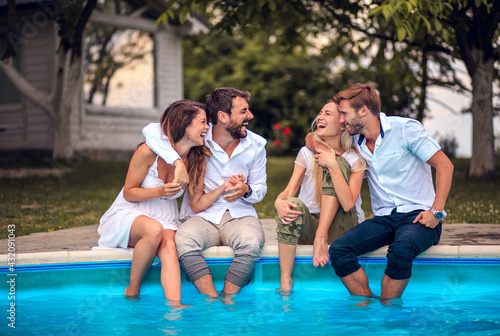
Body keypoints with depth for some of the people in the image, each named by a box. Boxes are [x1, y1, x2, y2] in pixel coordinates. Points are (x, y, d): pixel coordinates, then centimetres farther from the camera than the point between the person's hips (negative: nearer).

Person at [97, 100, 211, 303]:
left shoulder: (196, 161, -1)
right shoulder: (149, 151, -15)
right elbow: (128, 193, -8)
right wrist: (160, 191, -23)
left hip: (165, 220, 3)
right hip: (128, 215, -3)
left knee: (169, 247, -32)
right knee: (154, 230, -37)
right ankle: (132, 290, -19)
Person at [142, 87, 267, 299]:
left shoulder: (256, 145, 5)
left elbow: (260, 188, 13)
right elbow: (151, 130, -14)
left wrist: (246, 190, -13)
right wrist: (177, 161, -28)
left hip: (239, 215, 1)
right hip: (202, 216, -1)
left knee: (252, 243, -35)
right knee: (185, 240, -36)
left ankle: (228, 299, -22)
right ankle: (213, 301, -31)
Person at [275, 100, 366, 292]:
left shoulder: (354, 160, -5)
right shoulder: (307, 153, 6)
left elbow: (348, 204, -19)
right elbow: (289, 191, -4)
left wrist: (332, 165, -26)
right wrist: (279, 201, -28)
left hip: (340, 229, -2)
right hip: (309, 226, 3)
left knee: (338, 164, -19)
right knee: (292, 204, -32)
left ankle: (321, 237, -28)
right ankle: (285, 282, -34)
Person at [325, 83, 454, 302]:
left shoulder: (405, 129, -4)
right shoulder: (356, 142, 13)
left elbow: (444, 165, -6)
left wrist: (437, 212, -14)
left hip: (417, 216, -5)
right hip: (384, 219, 5)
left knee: (401, 250, -38)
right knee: (338, 250, -22)